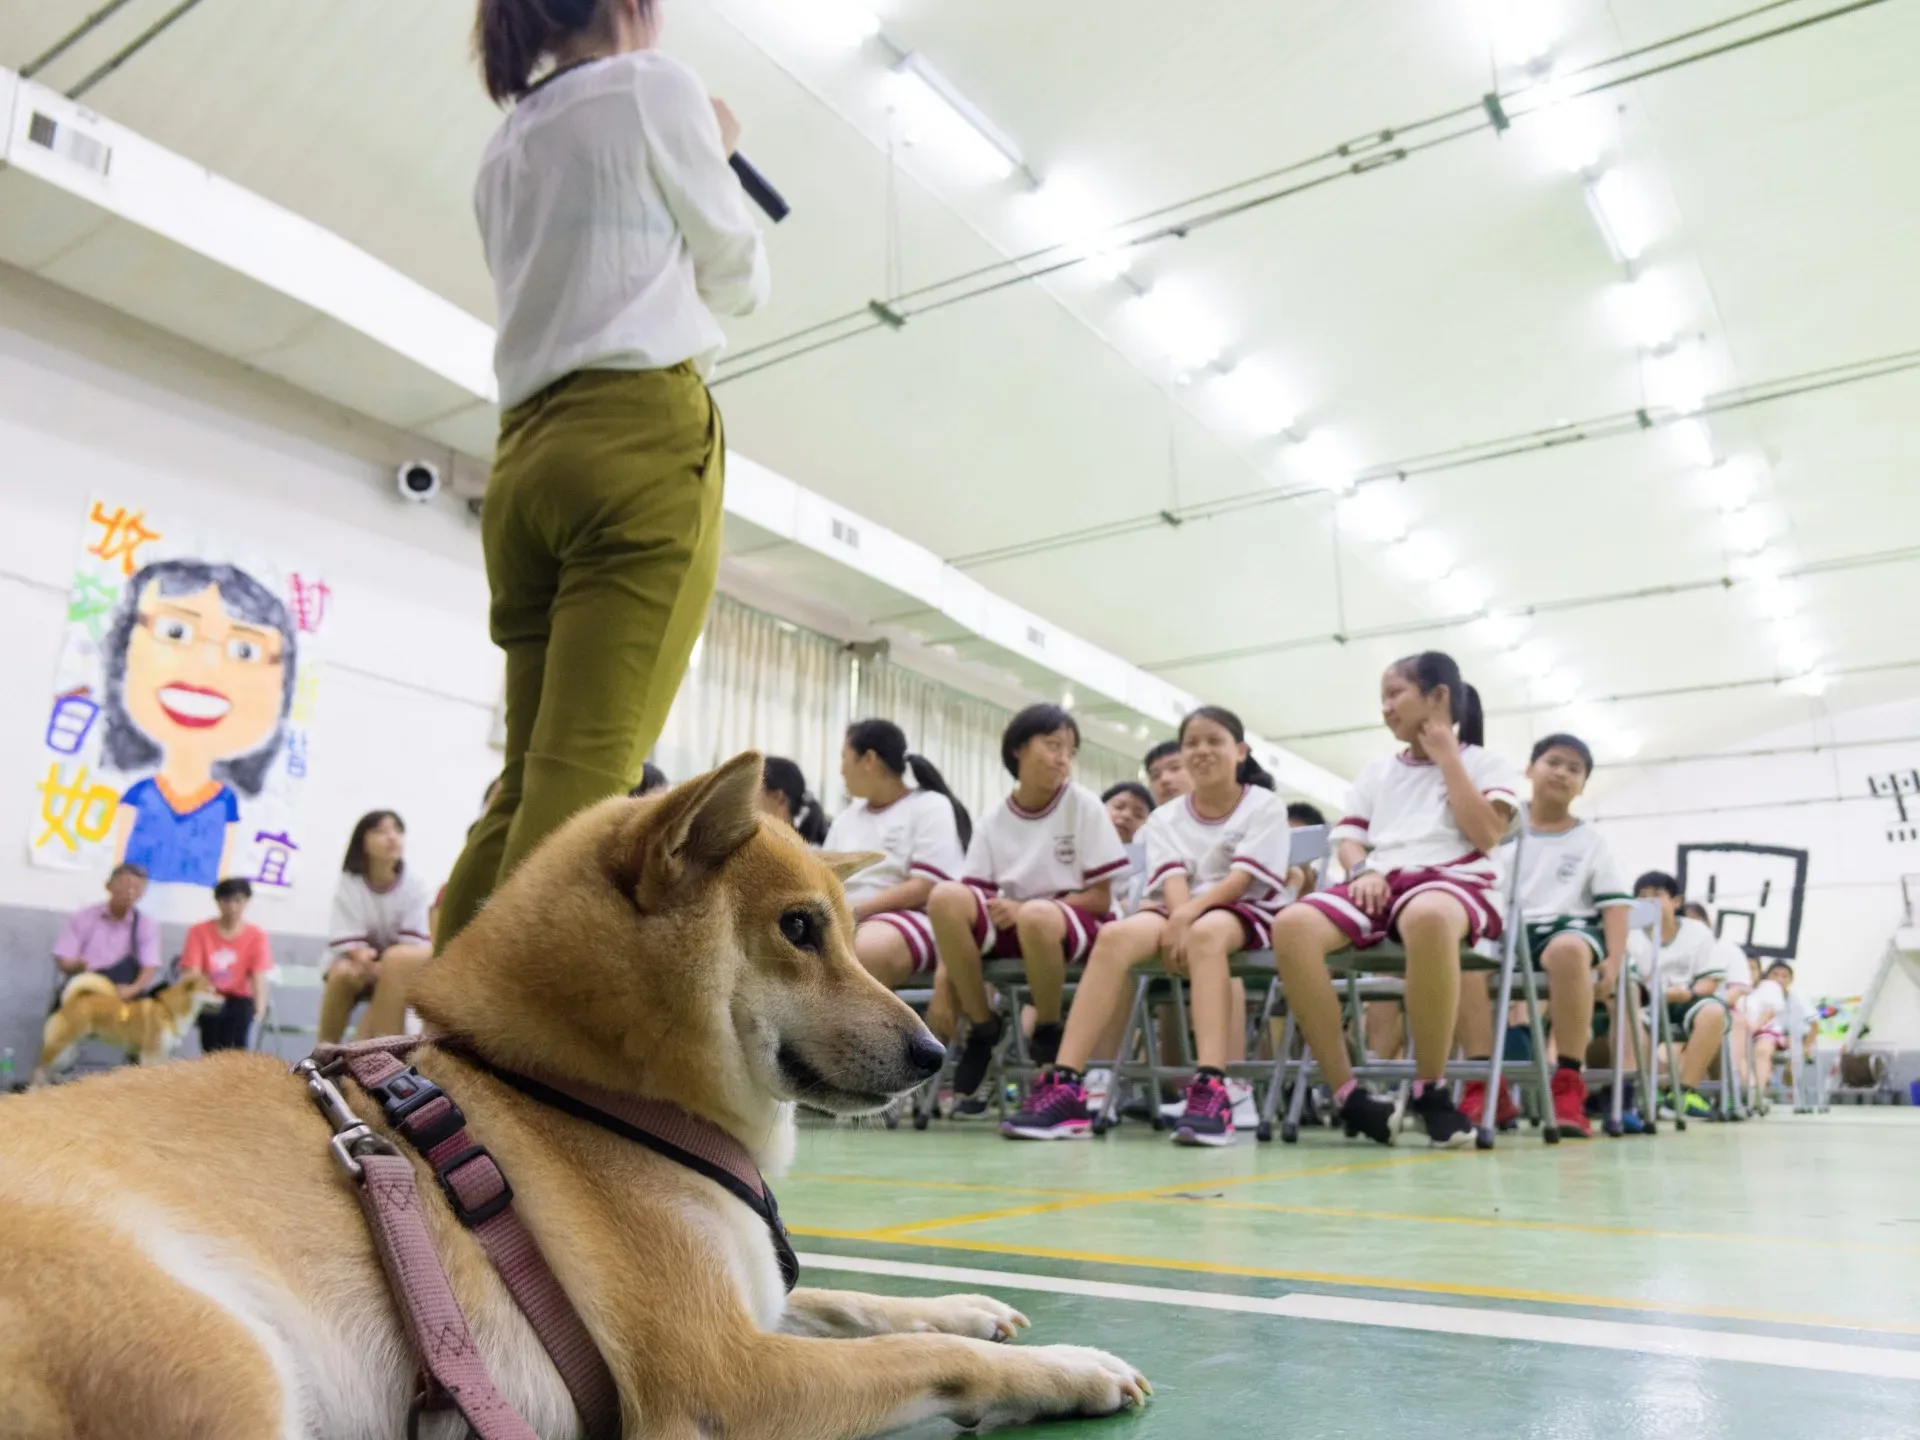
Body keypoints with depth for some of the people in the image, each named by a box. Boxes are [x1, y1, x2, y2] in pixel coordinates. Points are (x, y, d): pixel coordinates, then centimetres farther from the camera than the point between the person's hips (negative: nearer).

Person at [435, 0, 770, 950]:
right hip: (642, 444, -7)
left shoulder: (505, 148, 26)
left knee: (529, 781, 4)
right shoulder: (653, 89, 8)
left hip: (528, 459, 7)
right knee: (583, 776, -15)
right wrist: (716, 160, 29)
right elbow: (736, 279, 12)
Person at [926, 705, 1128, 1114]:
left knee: (1037, 917, -40)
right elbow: (971, 903, 0)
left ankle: (1049, 1036, -12)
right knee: (946, 896, -26)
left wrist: (1025, 909, -19)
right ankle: (983, 1029, -10)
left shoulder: (1085, 806, -4)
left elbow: (1100, 899, -6)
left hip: (1078, 925, -3)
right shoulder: (992, 822, 4)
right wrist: (947, 962, -18)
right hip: (1013, 924, 3)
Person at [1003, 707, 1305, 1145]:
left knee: (1205, 934, -40)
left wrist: (1188, 919, -24)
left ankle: (1211, 1091, -51)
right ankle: (1065, 1087, -39)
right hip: (1180, 913, 3)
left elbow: (1244, 879, -10)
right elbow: (1174, 878, -3)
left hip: (1244, 912, -3)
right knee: (1115, 936, -30)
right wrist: (1179, 920, -26)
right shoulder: (1165, 818, 14)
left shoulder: (1265, 806, 4)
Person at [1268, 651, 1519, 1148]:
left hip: (1452, 882, -4)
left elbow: (1486, 835, -4)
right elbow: (1348, 839, 19)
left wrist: (1446, 757, 1)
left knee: (1429, 917, -45)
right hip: (1379, 885, 4)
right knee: (1292, 925, -31)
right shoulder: (1377, 771, 25)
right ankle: (1348, 1094, -26)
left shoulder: (1485, 763, 13)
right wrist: (1363, 870, -5)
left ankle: (1431, 1090, -27)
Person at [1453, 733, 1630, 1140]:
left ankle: (1568, 1088, -33)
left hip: (1566, 927, -1)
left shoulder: (1591, 841, 14)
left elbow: (1614, 903, 6)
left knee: (1569, 949, -41)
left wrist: (1614, 960, -9)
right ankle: (1485, 1088, -30)